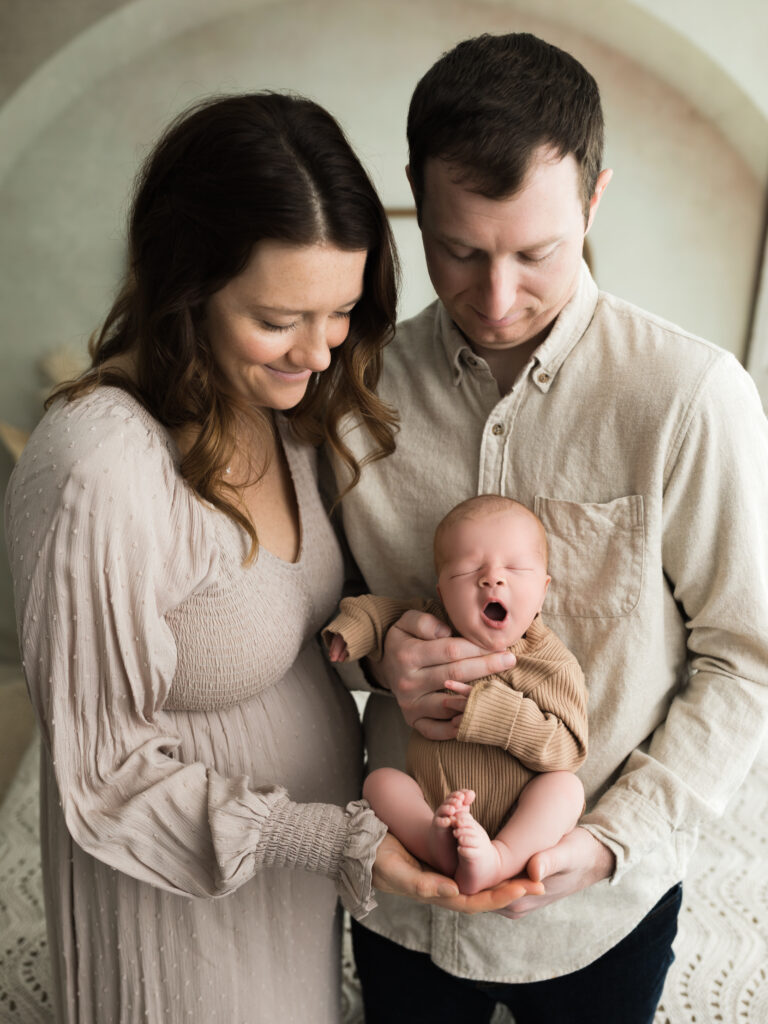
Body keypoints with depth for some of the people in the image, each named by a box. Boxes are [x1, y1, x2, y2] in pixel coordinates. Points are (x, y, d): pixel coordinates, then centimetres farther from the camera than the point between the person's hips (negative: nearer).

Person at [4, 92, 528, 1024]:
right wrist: (340, 840, -26)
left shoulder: (284, 404, -8)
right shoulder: (100, 474, -33)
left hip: (313, 835, 6)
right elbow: (108, 775, -22)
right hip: (187, 896, -6)